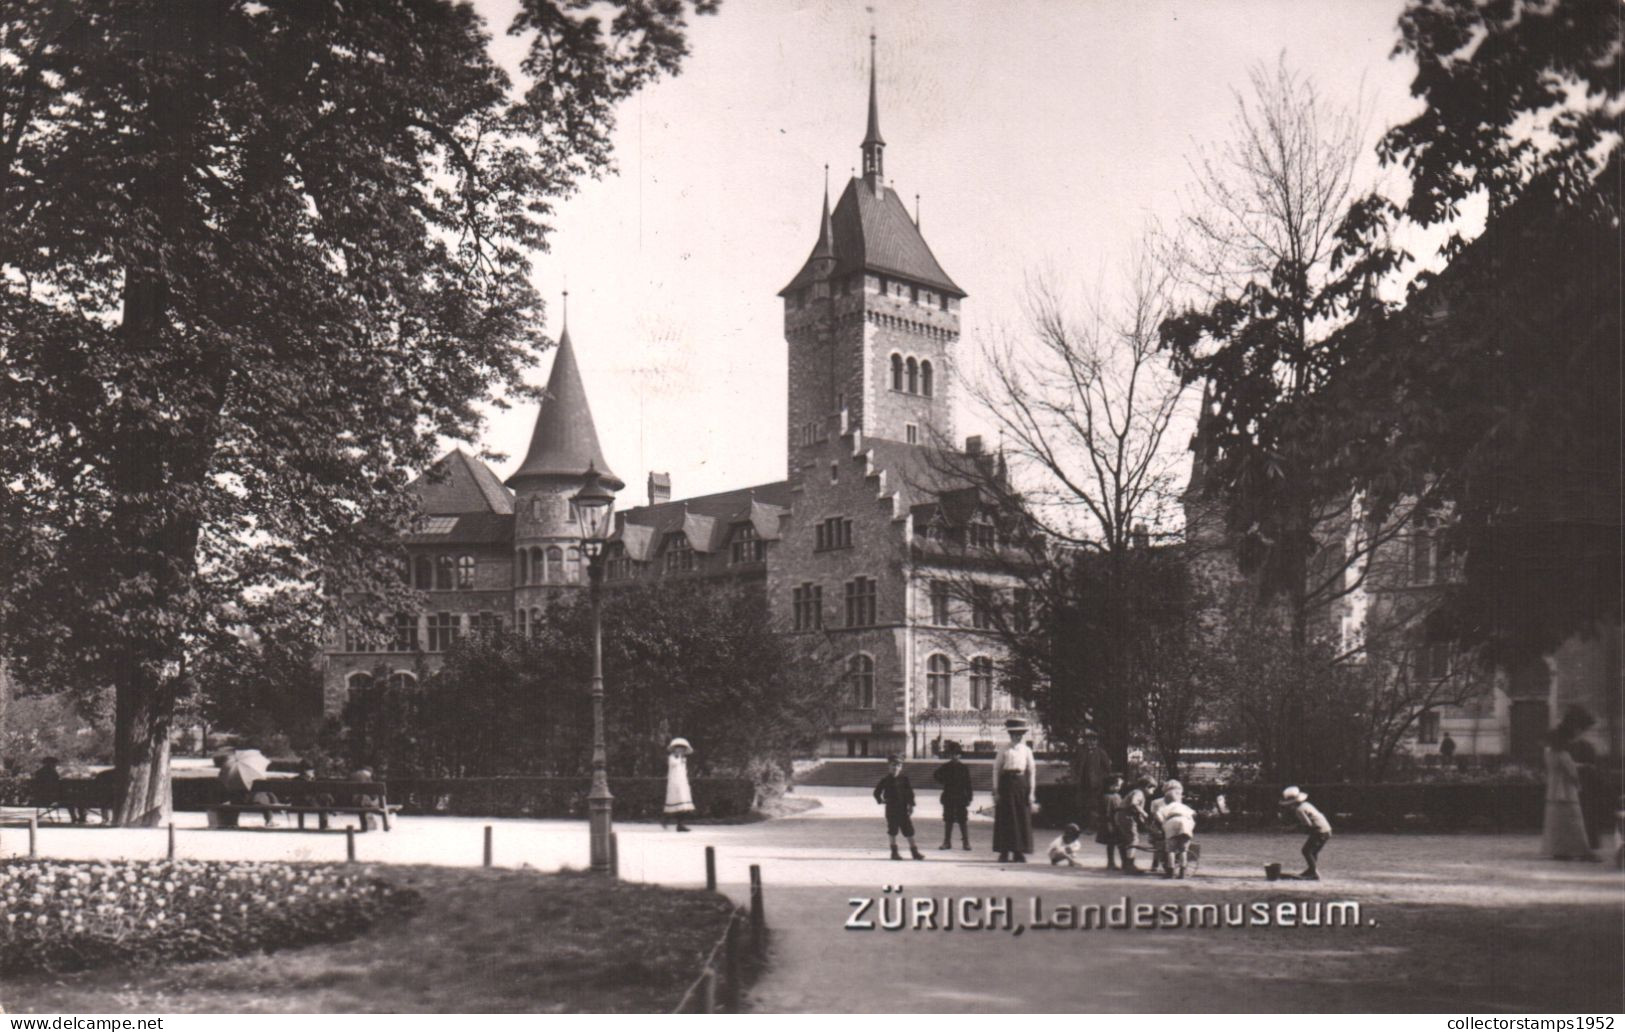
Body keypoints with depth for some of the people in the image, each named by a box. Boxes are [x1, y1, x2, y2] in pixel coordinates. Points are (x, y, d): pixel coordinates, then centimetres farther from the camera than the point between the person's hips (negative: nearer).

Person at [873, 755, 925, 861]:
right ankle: (894, 851, 12)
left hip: (903, 809, 0)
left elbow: (910, 793, 3)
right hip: (891, 809, 0)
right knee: (892, 831, 4)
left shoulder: (904, 779, 1)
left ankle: (914, 851, 3)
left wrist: (911, 805, -2)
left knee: (909, 830, 0)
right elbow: (877, 792, 12)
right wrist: (881, 800, 1)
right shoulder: (885, 781, 0)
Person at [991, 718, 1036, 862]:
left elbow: (1032, 770, 9)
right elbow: (996, 769, 1)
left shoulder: (1026, 750, 8)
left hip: (1022, 783, 2)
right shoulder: (1004, 751, 1)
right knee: (1005, 818, 0)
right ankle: (1004, 852, 6)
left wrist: (1032, 791, 3)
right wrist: (996, 790, -4)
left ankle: (1019, 852, 10)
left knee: (1023, 818, 2)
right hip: (1007, 783, -2)